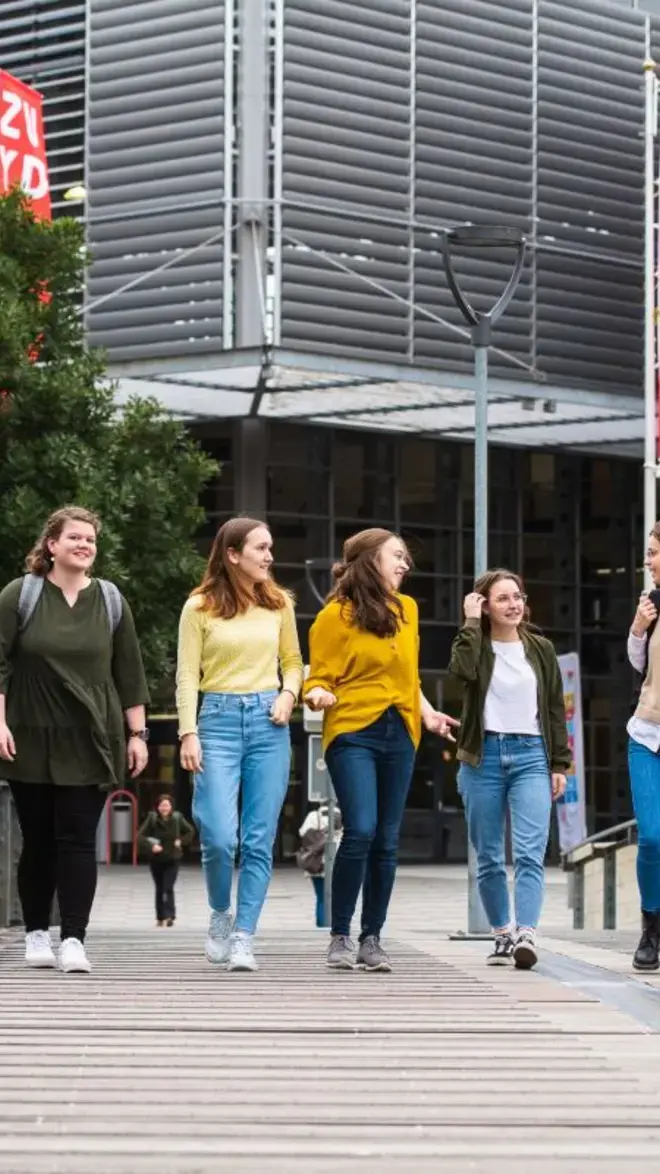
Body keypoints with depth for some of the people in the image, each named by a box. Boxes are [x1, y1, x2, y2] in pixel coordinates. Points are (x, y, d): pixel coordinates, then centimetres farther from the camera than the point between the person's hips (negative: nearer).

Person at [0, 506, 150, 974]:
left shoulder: (110, 601, 7)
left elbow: (130, 672, 9)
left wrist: (137, 732, 5)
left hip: (91, 741, 1)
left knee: (78, 838, -6)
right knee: (38, 840, 4)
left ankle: (74, 939, -9)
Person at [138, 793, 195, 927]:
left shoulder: (177, 818, -6)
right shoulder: (152, 819, -8)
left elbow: (190, 832, 8)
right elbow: (141, 836, -10)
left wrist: (181, 841, -6)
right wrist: (151, 846, -23)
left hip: (172, 859, -1)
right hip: (156, 859, 1)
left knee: (168, 888, -14)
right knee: (159, 889, 10)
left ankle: (170, 915, -17)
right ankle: (160, 917, 19)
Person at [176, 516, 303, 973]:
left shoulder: (279, 604, 10)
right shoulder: (200, 608, 1)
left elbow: (293, 661, 19)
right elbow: (187, 676, 0)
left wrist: (288, 694, -2)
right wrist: (189, 733, -9)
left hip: (269, 721, 3)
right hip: (219, 718, -3)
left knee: (260, 840, -2)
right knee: (219, 836, -12)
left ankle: (244, 937, 3)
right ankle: (221, 915, 15)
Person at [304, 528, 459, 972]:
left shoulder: (407, 609, 14)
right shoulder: (337, 615, -3)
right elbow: (319, 678, -2)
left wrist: (428, 713, 14)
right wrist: (319, 696, -23)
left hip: (399, 735, 5)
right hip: (353, 733, -5)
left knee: (387, 840, 4)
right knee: (360, 831, -17)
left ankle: (372, 939, 12)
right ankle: (340, 937, -6)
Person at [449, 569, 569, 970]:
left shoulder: (540, 649, 10)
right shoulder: (475, 645, 4)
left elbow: (556, 709, 11)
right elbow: (463, 669, -21)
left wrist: (560, 764, 5)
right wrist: (471, 622, -12)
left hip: (531, 756, 0)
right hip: (484, 756, 0)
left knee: (530, 853, -14)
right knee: (489, 857, 5)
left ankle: (526, 935, -25)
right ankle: (503, 935, 16)